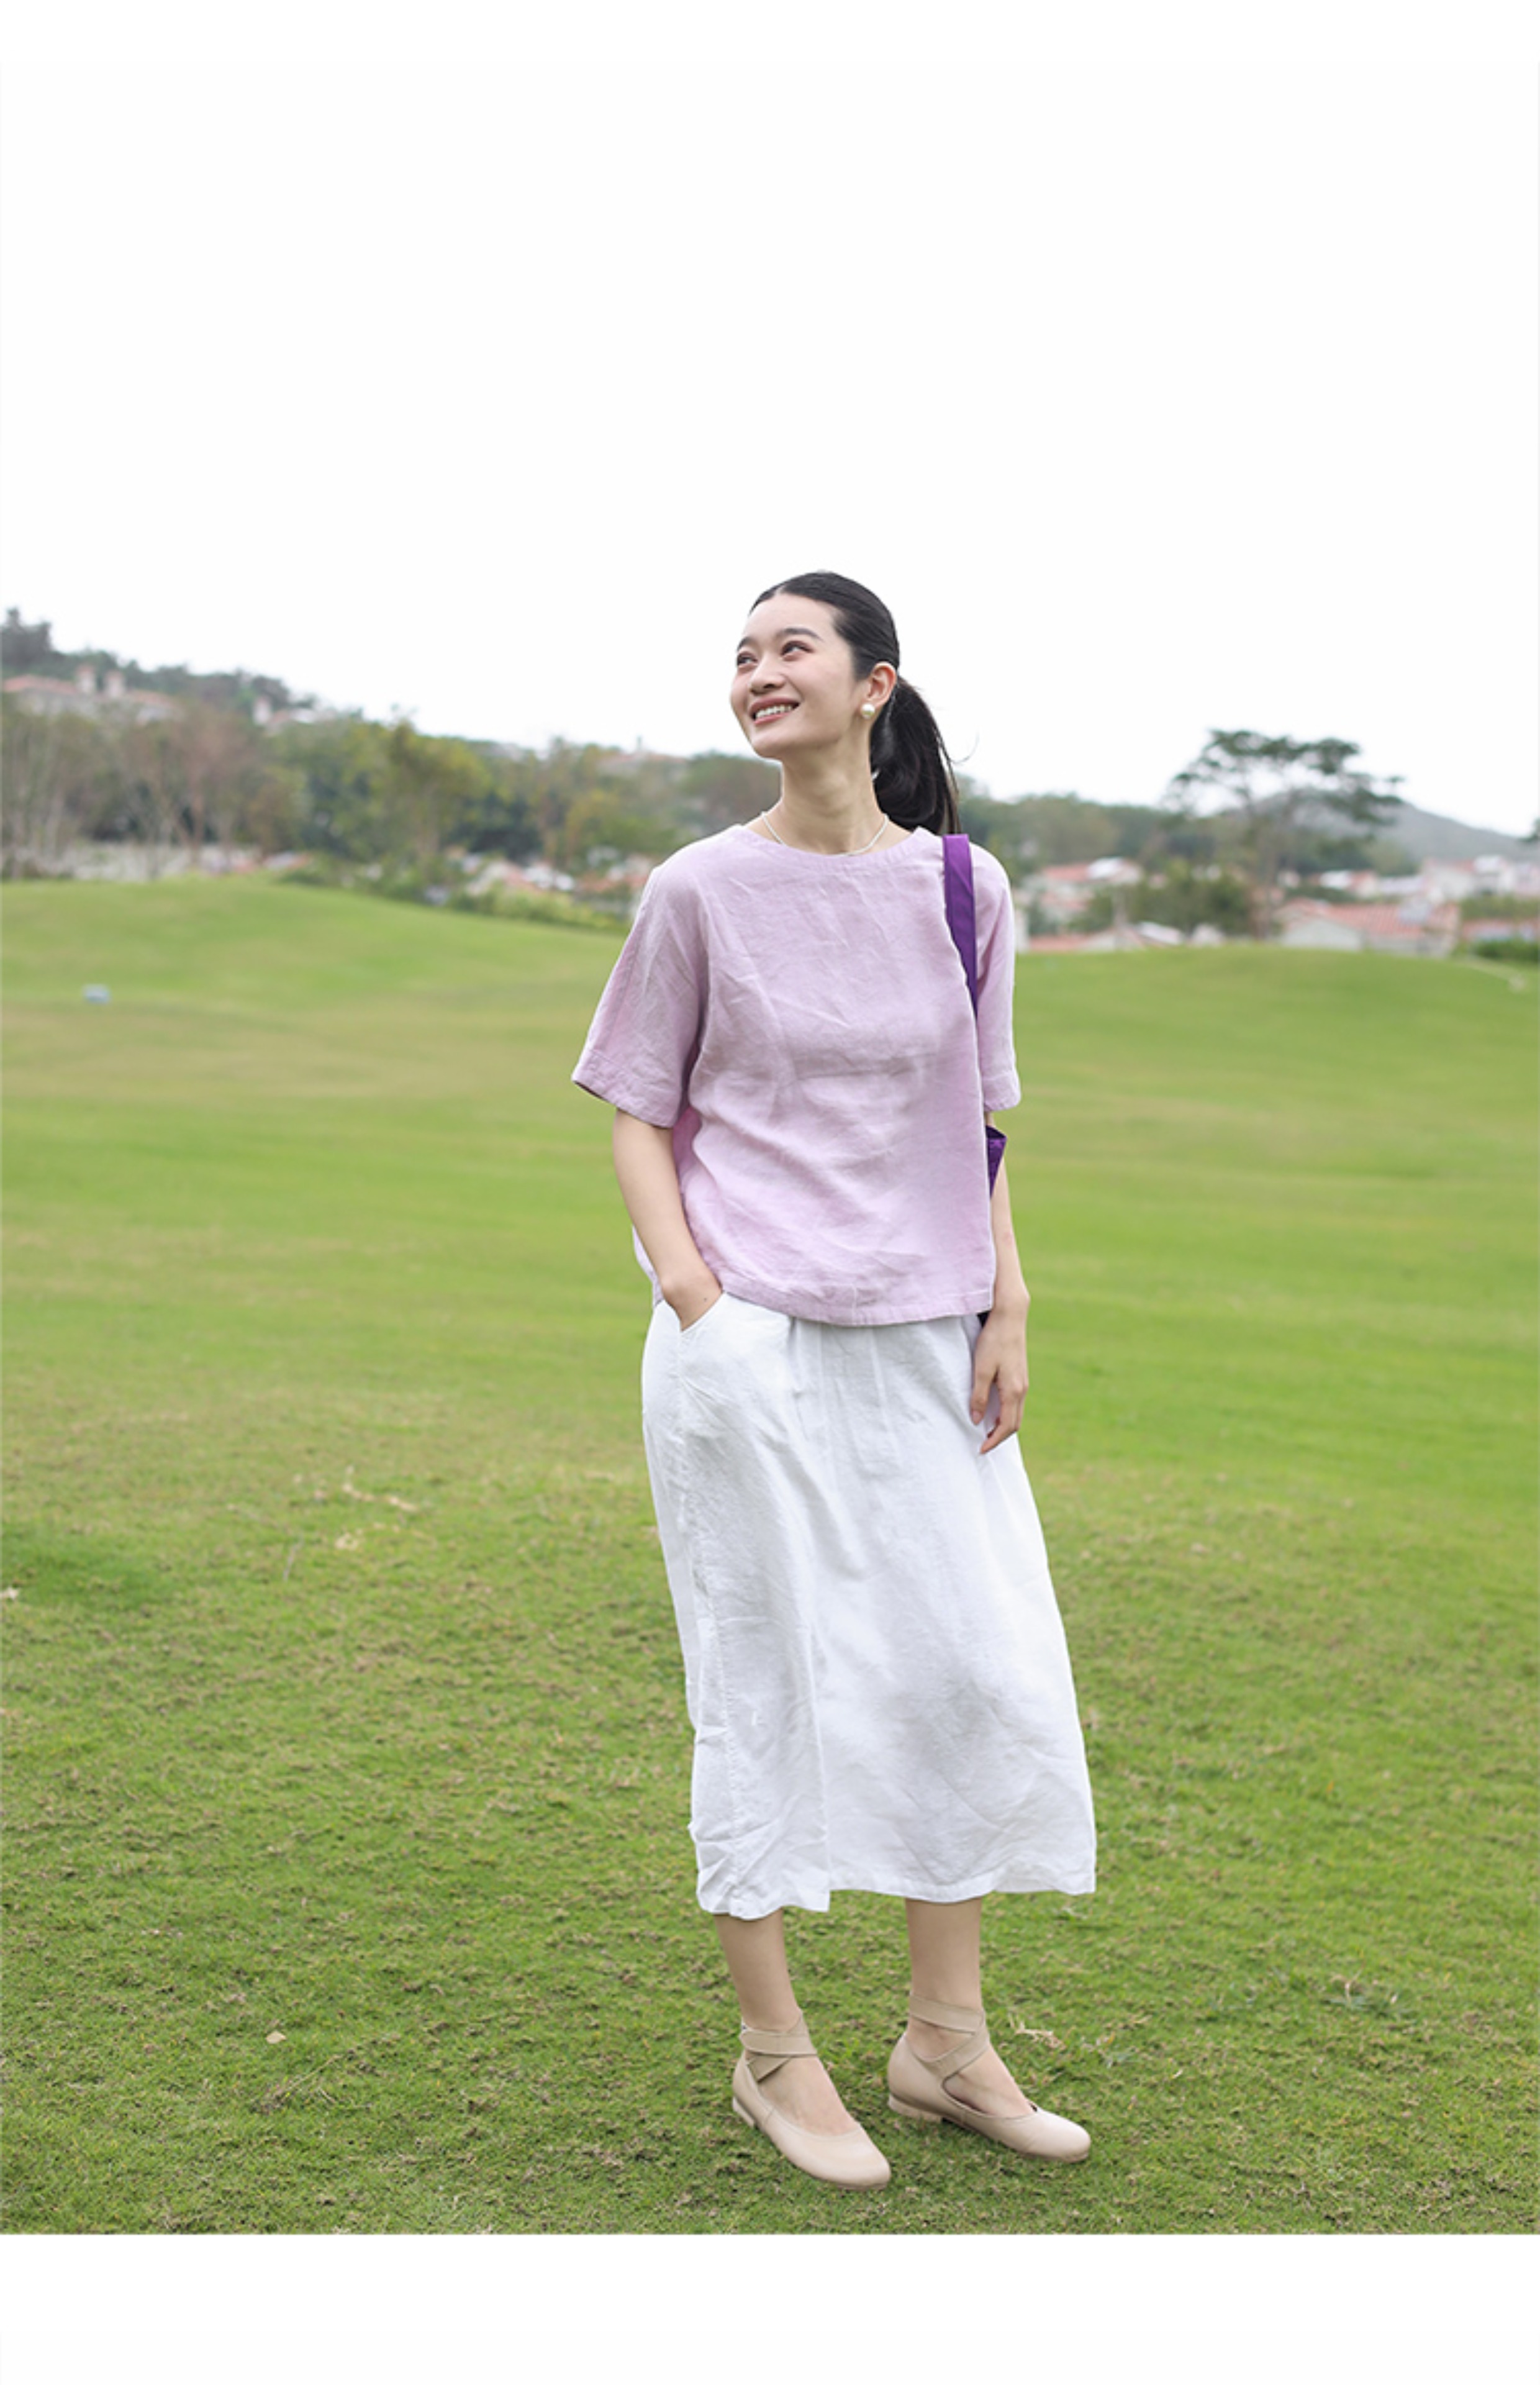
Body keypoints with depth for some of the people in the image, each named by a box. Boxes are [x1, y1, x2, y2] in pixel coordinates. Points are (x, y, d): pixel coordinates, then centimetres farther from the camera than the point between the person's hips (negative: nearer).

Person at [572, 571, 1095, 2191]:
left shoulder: (962, 888, 6)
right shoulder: (701, 891, -1)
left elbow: (973, 1127, 12)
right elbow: (639, 1116, 2)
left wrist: (1007, 1309, 5)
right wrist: (691, 1289, -12)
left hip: (923, 1345, 4)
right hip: (751, 1346, -3)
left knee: (986, 1670, 7)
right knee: (765, 1680, 3)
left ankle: (944, 2038, 25)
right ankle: (774, 2056, 19)